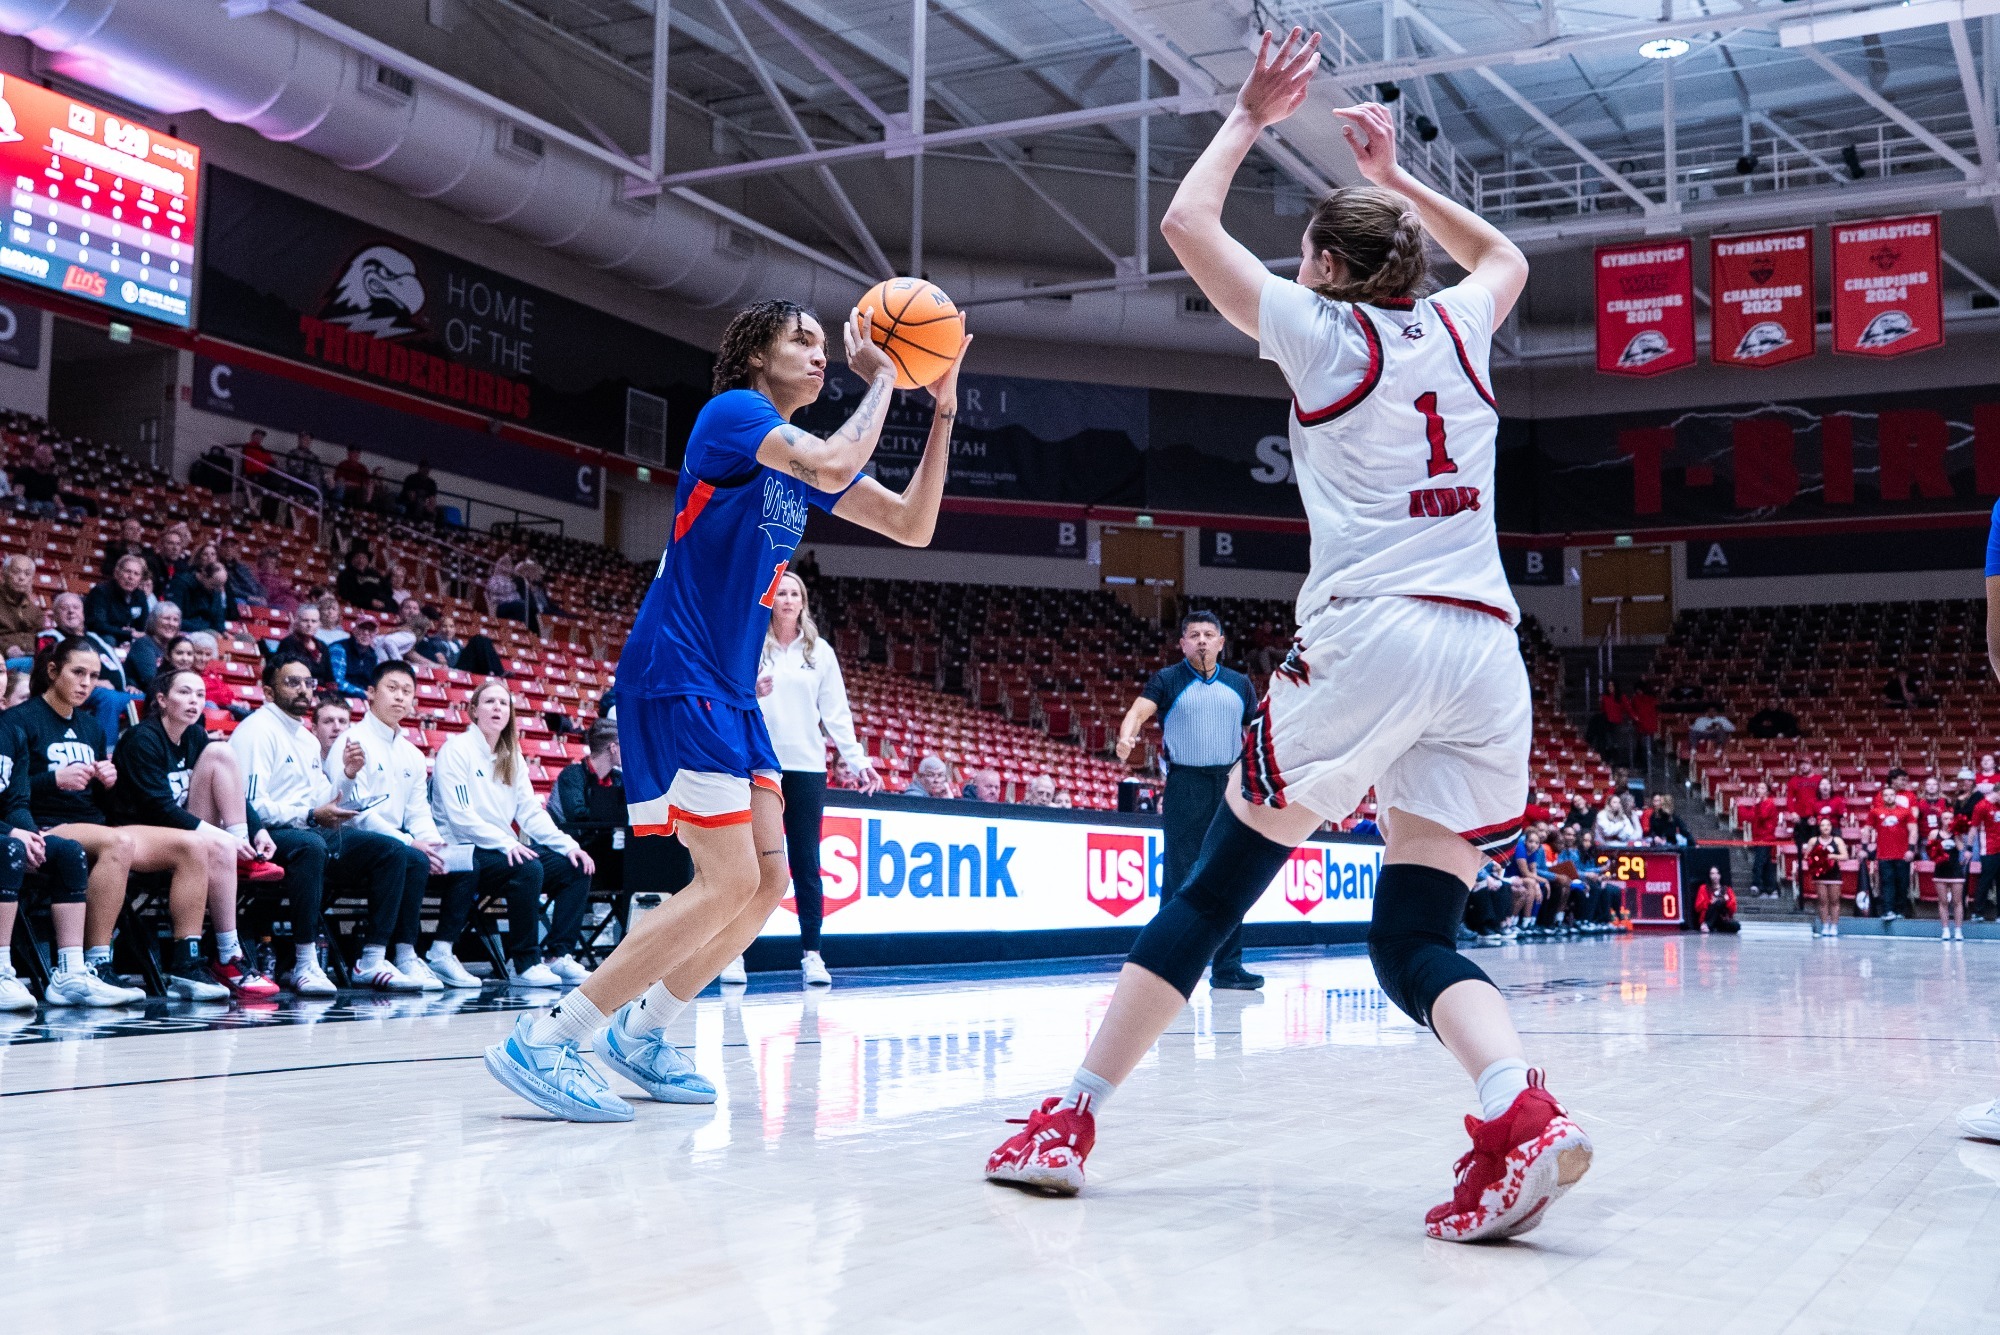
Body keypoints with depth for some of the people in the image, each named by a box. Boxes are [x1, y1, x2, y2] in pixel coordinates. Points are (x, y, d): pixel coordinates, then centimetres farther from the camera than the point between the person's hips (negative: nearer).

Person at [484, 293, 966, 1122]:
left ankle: (638, 1036, 19)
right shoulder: (733, 411, -8)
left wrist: (943, 408, 7)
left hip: (730, 694, 10)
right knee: (729, 883, -15)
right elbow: (834, 469, -26)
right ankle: (538, 1045, -13)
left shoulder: (800, 453, 17)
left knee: (767, 881, 7)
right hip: (675, 681, -10)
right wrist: (882, 380, -11)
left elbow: (913, 526, 14)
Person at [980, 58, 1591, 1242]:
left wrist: (1251, 118, 25)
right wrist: (1396, 174, 43)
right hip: (1489, 655, 5)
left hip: (1369, 636, -5)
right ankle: (1524, 1115, -20)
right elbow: (1504, 254, 43)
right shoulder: (1456, 328, 18)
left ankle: (1072, 1121, 9)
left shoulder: (1323, 332, 6)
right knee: (1417, 940, 7)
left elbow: (1187, 224, 15)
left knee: (1214, 890, 5)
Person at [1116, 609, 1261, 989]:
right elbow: (1139, 711, -12)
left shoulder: (1240, 684, 14)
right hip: (1185, 784, -3)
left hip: (1231, 785, 3)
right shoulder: (1166, 680, 4)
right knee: (1179, 878, -5)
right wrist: (1127, 736, -33)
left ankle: (1227, 966, 10)